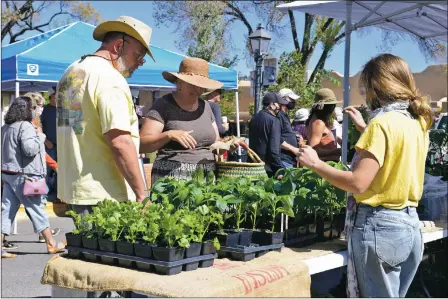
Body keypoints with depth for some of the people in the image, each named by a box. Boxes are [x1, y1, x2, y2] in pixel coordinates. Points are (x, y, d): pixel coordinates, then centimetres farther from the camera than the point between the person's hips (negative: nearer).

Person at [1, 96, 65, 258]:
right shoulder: (25, 126, -14)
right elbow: (30, 149, -25)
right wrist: (40, 136, -9)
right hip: (24, 176, -8)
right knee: (37, 209, 2)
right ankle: (51, 244, 13)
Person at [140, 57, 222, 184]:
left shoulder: (205, 106, 15)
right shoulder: (164, 105, -2)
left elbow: (215, 142, 22)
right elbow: (142, 145, -8)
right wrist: (169, 135, -23)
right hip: (172, 178, -5)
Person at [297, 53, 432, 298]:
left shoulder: (382, 124, -15)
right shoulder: (418, 123, 8)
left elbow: (358, 183, -21)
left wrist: (315, 163, -11)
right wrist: (364, 128, 28)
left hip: (378, 225, -8)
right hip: (410, 224, 8)